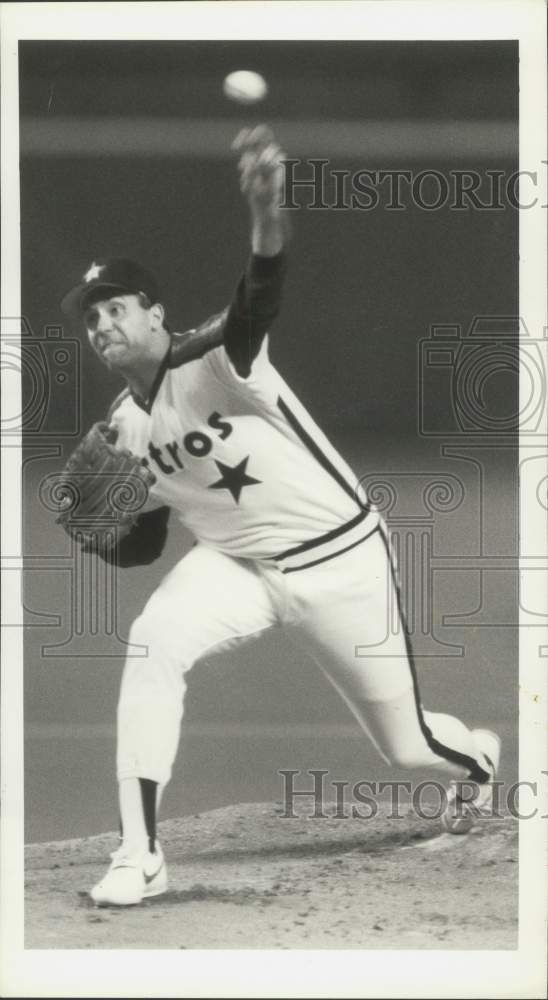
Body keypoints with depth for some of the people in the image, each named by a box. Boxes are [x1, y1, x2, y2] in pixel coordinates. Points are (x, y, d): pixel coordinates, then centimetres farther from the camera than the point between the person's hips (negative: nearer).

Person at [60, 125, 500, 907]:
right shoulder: (123, 431, -1)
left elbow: (259, 301, -44)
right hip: (238, 567, 4)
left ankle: (479, 756, 49)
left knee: (406, 746, 9)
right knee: (153, 643, -29)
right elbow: (139, 546, 8)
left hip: (339, 563, -4)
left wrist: (266, 213, -66)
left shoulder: (213, 360, -21)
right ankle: (139, 856, -27)